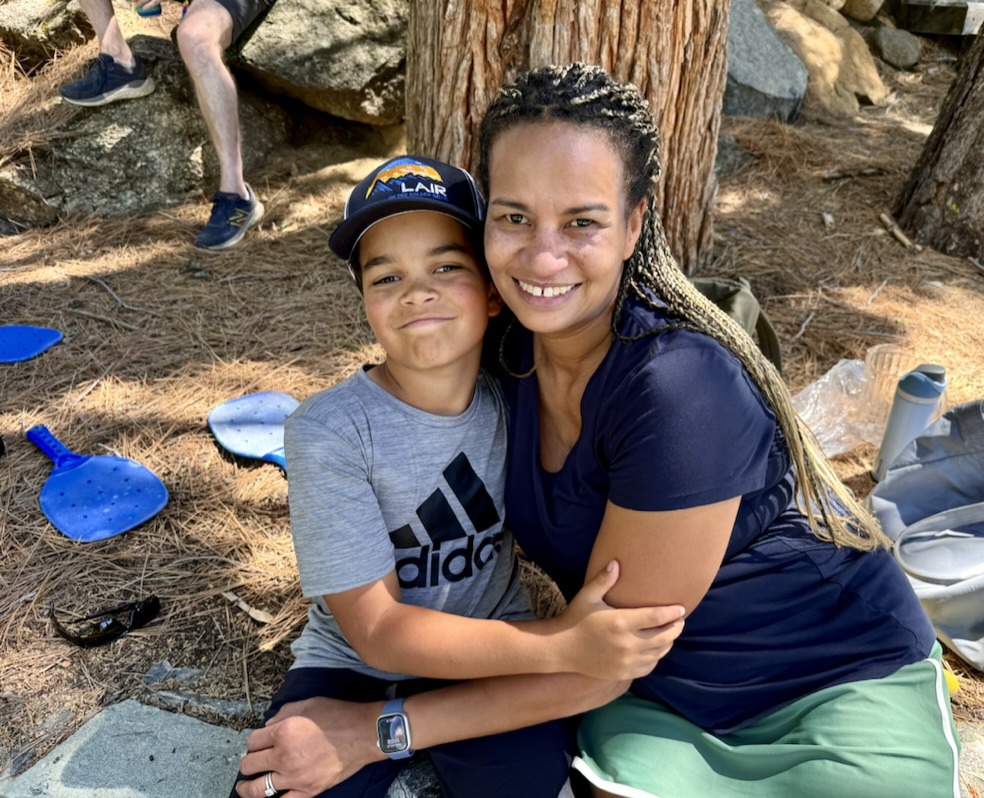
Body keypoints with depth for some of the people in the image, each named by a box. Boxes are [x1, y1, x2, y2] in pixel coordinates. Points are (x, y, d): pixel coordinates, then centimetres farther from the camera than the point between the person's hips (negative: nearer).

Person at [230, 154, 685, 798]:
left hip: (492, 657, 2)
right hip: (356, 668, -1)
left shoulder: (517, 399, -9)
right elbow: (377, 630, -19)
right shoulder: (328, 432, -18)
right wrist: (560, 646, -28)